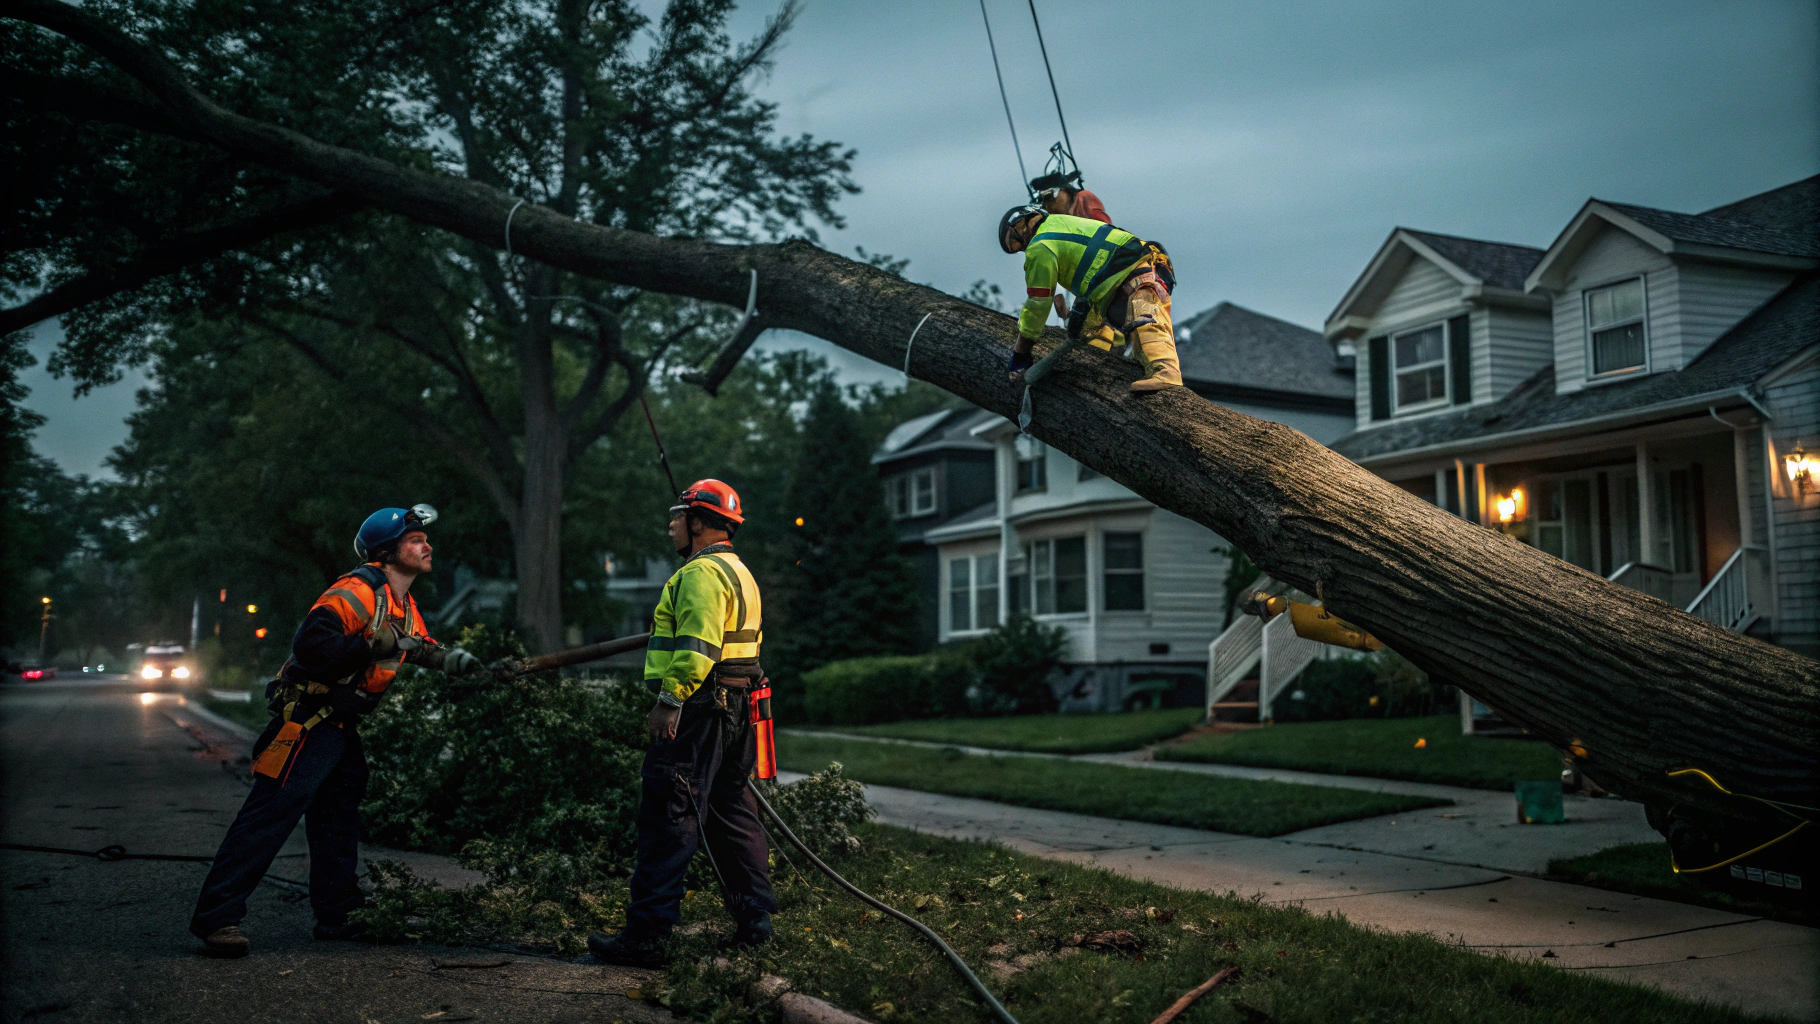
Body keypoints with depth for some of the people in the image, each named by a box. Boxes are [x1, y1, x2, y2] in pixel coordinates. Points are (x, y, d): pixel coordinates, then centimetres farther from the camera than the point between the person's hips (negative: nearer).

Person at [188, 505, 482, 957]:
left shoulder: (404, 605, 13)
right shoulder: (357, 592, -19)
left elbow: (421, 648, 22)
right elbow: (310, 643, -30)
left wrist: (450, 657, 1)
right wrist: (374, 646, -31)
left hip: (341, 725, 11)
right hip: (306, 720, -11)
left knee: (339, 818, 15)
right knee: (269, 814, -12)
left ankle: (337, 912, 25)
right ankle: (217, 916, -8)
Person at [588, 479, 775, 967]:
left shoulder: (701, 573, -13)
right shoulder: (738, 571, 21)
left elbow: (697, 646, -23)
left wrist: (670, 698, -24)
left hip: (698, 708, -10)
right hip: (734, 707, 10)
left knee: (668, 817, -8)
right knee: (731, 813, 15)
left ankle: (646, 935, -6)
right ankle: (754, 919, 19)